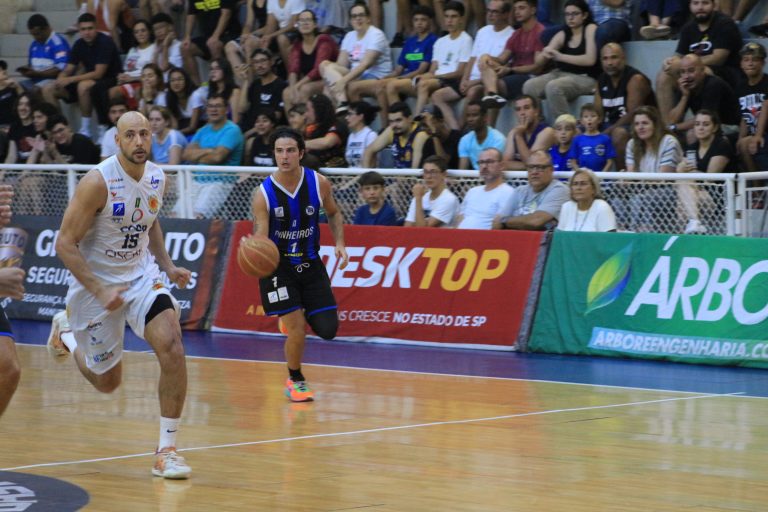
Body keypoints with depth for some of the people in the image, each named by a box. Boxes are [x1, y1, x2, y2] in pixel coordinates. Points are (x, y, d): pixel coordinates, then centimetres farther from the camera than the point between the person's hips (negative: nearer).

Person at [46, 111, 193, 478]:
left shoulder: (157, 178, -3)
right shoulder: (98, 182, -23)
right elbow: (65, 244, -21)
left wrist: (167, 266, 6)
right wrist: (100, 292, -28)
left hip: (141, 275, 4)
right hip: (95, 282, -4)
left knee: (172, 347, -22)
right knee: (107, 381, 9)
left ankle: (166, 450, -12)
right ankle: (66, 332, 43)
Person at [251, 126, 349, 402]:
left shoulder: (319, 183, -11)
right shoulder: (264, 194, -18)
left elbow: (333, 214, 9)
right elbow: (260, 239, -19)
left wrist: (339, 243, -6)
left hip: (310, 263, 3)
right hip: (278, 266, -3)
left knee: (327, 329, -2)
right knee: (296, 329, -10)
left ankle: (297, 319, 35)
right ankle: (295, 381, 18)